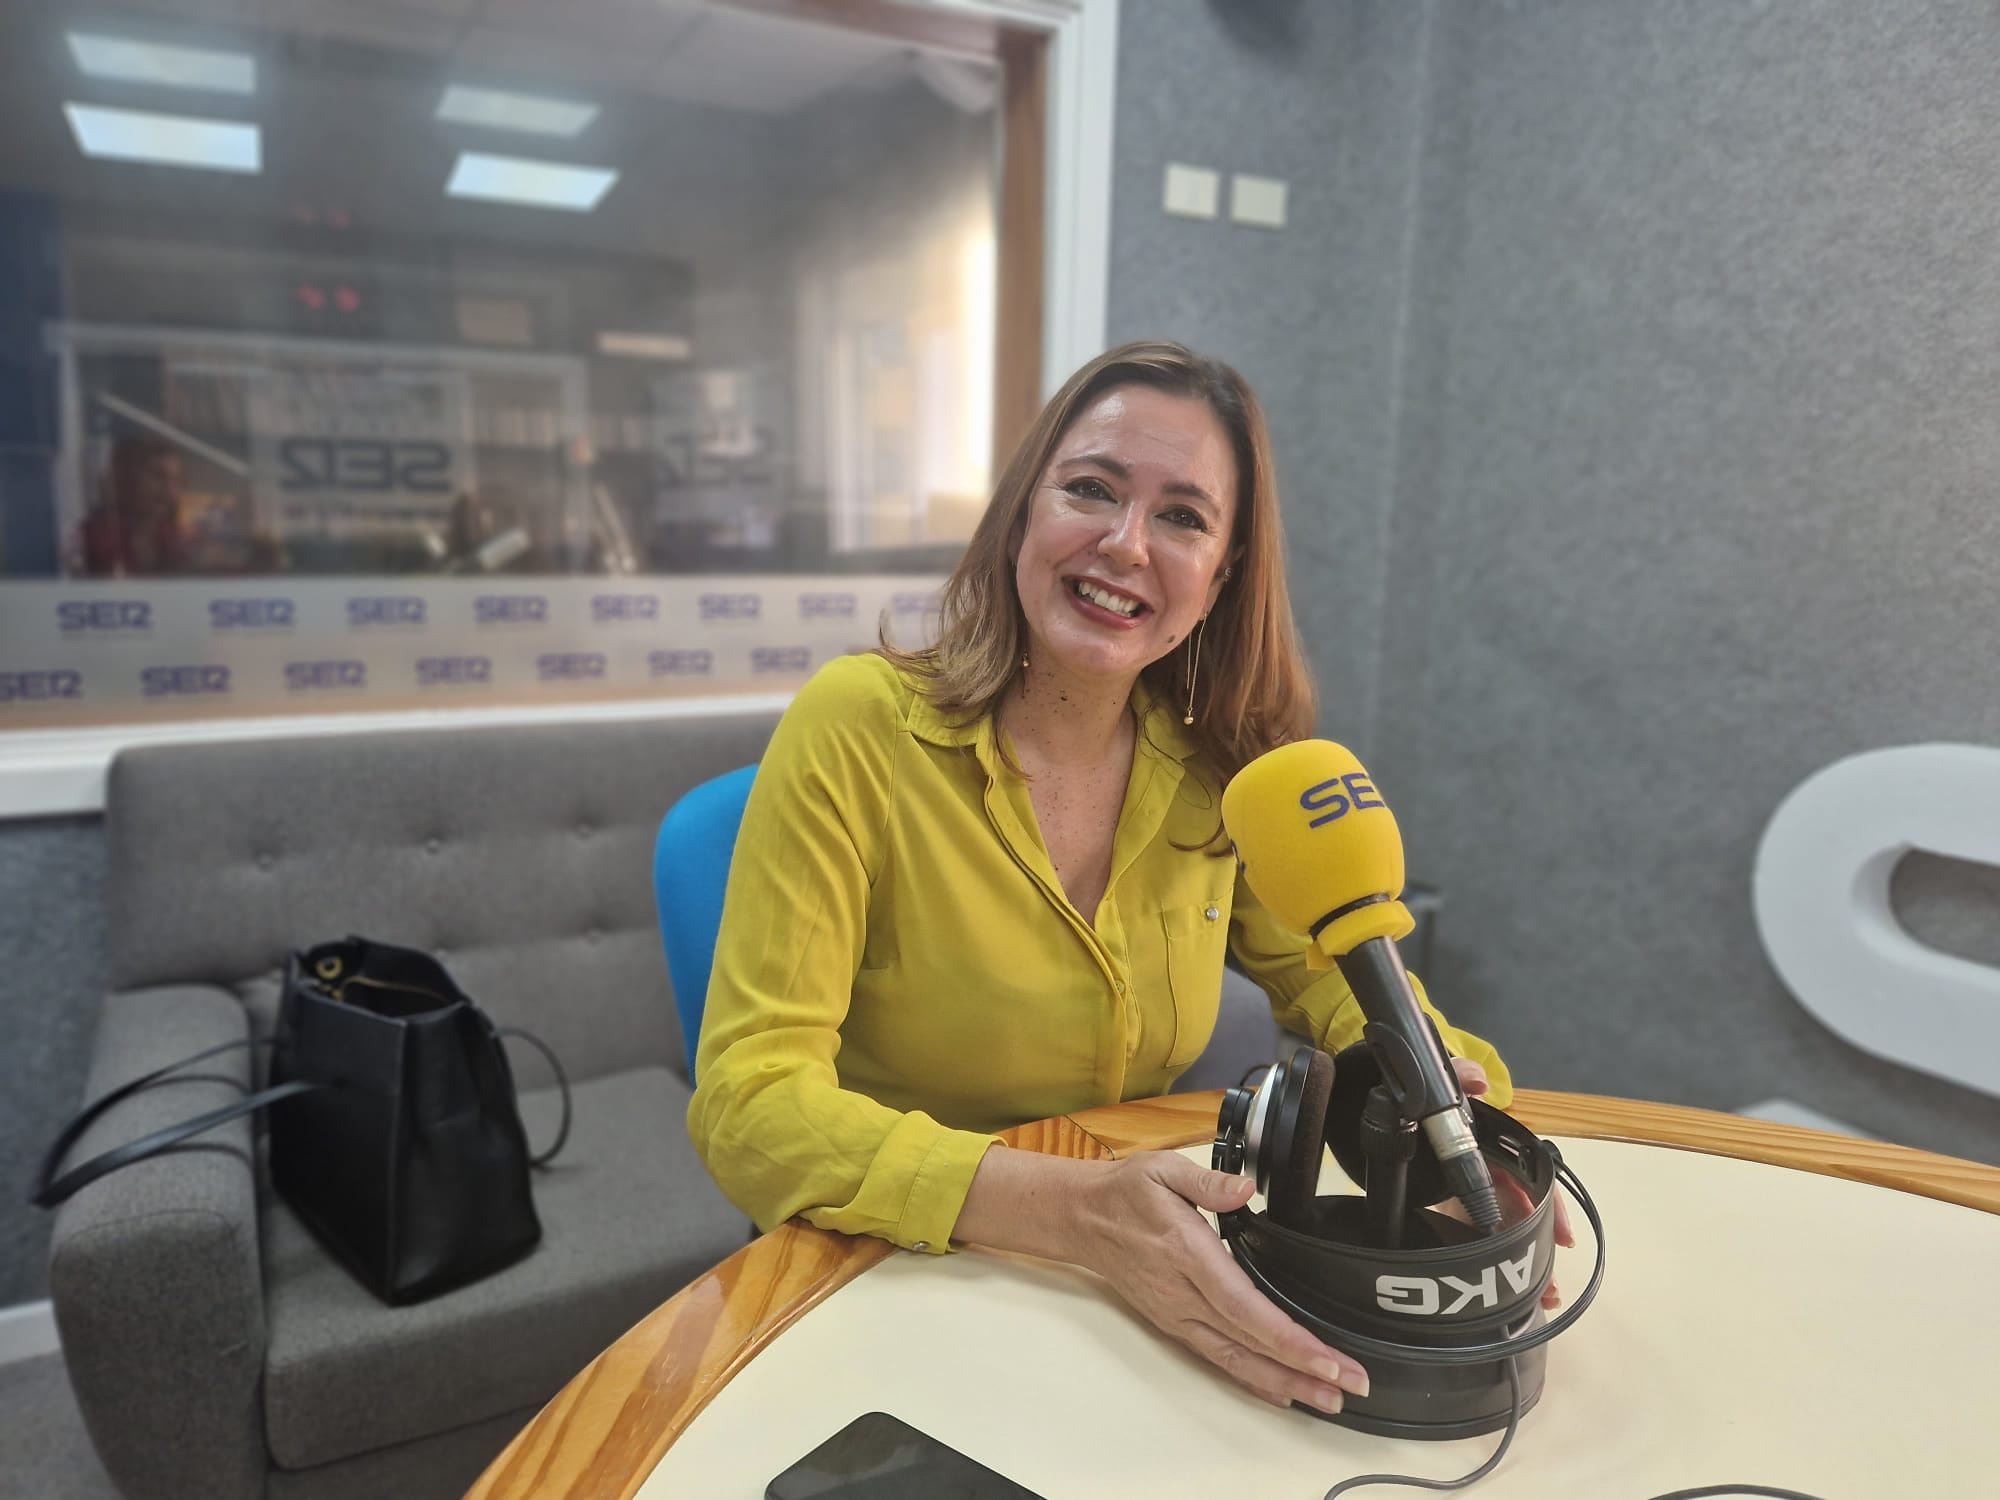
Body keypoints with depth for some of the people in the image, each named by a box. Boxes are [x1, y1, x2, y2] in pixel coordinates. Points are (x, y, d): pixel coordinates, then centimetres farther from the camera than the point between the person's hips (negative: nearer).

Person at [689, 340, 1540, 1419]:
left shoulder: (1221, 765, -2)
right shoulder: (857, 728, -16)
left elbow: (1320, 968, 11)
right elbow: (748, 1102, -20)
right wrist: (1064, 1207, -34)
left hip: (1147, 1284, 4)